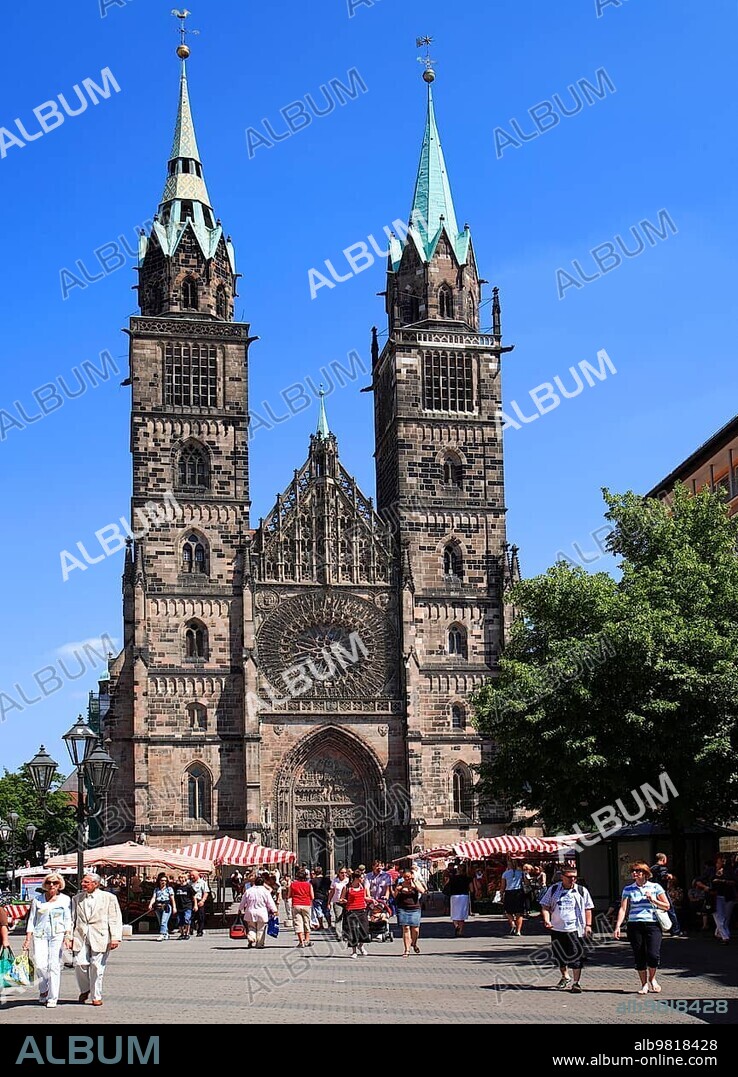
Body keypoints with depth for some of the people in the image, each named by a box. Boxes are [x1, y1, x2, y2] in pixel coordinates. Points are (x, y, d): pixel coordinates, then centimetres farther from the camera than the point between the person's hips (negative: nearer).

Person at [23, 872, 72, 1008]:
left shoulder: (65, 899, 8)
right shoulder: (37, 900, 11)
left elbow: (68, 919, 6)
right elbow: (32, 920, 11)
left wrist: (67, 936, -6)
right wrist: (28, 939, 5)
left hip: (57, 935, -1)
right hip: (40, 935, 1)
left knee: (54, 966, -6)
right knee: (40, 965, -11)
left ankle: (52, 998, 1)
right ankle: (43, 990, 15)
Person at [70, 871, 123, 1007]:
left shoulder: (109, 898, 4)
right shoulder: (77, 898, 14)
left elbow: (115, 919, 1)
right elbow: (72, 918, 16)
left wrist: (115, 938, -8)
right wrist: (69, 936, 7)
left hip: (100, 937, -3)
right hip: (81, 936, 3)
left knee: (97, 966, -3)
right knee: (80, 964, -6)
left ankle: (96, 997, 10)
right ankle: (84, 989, 20)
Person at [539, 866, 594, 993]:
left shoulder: (582, 891, 4)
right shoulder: (553, 890, 4)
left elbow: (588, 909, 10)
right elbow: (545, 906, 5)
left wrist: (588, 925, 3)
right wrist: (546, 920, -10)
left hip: (576, 929, -2)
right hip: (557, 929, 2)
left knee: (576, 956, -9)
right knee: (559, 955, 13)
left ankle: (576, 982, -2)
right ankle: (565, 978, 34)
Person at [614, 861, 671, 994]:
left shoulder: (655, 887, 6)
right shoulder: (628, 889, 8)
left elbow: (666, 906, 9)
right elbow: (623, 909, 1)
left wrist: (652, 900, -6)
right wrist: (618, 926, -10)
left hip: (652, 924, -1)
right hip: (634, 925, 1)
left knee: (653, 955, -13)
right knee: (639, 956, 1)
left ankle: (652, 979, 14)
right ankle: (644, 984, 17)